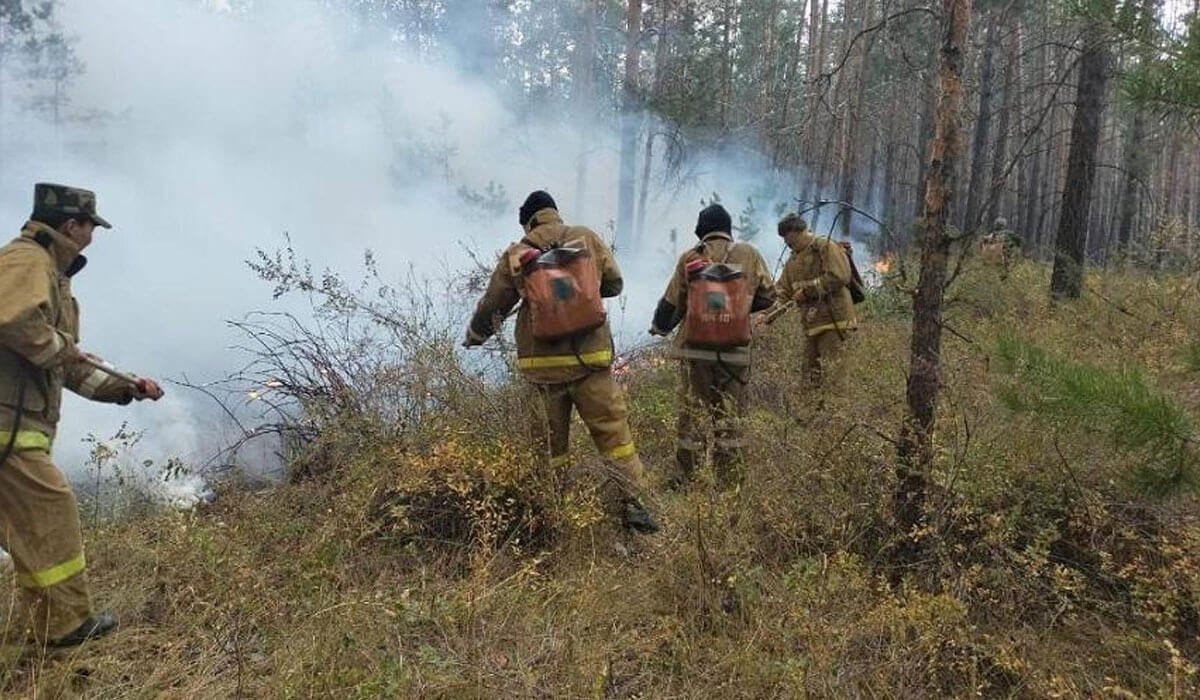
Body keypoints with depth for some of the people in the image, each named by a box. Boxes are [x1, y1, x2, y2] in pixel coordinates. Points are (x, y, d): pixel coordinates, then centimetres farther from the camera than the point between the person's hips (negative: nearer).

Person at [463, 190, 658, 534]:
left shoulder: (515, 255, 3)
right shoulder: (587, 238, 4)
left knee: (550, 444, 12)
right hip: (590, 358, 0)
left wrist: (473, 337, 29)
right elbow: (615, 283, 14)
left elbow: (492, 306, 11)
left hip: (542, 364, 1)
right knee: (614, 431, 6)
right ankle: (630, 502, 4)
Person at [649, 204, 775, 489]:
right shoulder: (750, 254, 3)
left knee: (692, 414, 7)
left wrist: (659, 327, 23)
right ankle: (730, 483, 13)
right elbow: (767, 296, 9)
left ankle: (683, 480, 11)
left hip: (695, 348, -1)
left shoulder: (690, 258, 0)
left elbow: (672, 303, 4)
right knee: (730, 416, 9)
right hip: (736, 350, 1)